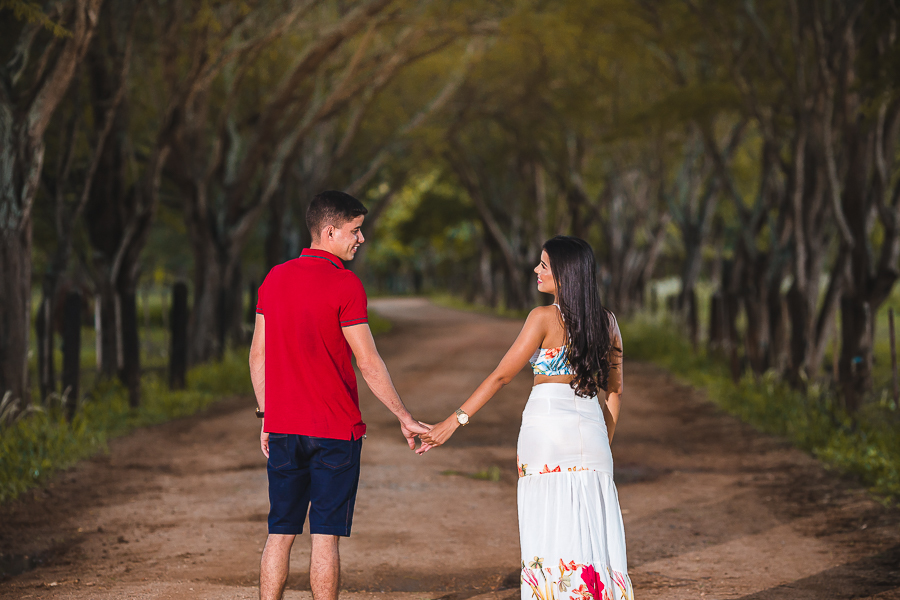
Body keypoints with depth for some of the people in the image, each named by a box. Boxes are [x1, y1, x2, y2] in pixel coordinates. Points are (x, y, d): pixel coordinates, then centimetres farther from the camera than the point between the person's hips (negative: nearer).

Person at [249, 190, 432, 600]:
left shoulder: (275, 279, 7)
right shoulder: (345, 285, -11)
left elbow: (258, 356, 9)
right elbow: (368, 363, -11)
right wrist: (404, 418, -3)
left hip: (283, 428, 5)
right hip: (335, 429, -5)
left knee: (279, 535, 9)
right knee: (326, 537, 0)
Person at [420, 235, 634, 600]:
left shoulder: (544, 318, -8)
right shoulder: (606, 321, 8)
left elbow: (501, 376, -8)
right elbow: (614, 390, 13)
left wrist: (455, 420, -4)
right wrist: (604, 444, 22)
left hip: (547, 426, -5)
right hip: (590, 429, 5)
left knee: (551, 533, 0)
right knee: (590, 530, 8)